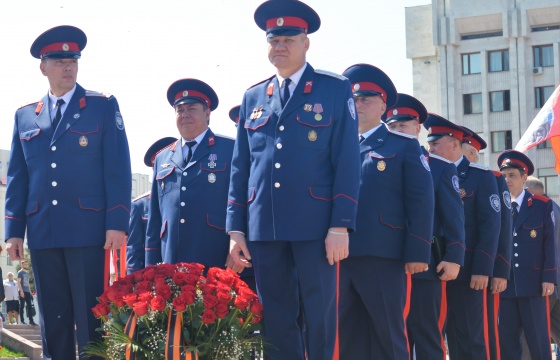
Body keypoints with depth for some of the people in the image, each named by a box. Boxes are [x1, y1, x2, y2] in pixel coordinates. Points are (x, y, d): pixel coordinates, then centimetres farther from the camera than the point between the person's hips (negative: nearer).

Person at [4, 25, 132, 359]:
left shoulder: (104, 106, 5)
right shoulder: (25, 116, 15)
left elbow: (117, 168, -1)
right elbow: (17, 178, 14)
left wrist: (117, 222, -10)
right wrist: (14, 230, 6)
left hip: (87, 230, -3)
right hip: (43, 233, 4)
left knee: (90, 318, -4)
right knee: (53, 320, 7)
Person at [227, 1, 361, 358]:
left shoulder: (336, 90, 3)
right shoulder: (253, 98, 15)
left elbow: (348, 163, -3)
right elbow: (240, 167, 14)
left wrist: (341, 225, -11)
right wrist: (236, 229, 6)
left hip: (315, 226, -4)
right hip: (263, 228, 4)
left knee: (320, 318, 0)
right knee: (276, 322, 7)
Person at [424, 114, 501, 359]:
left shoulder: (481, 177, 0)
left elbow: (490, 225, -7)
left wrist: (482, 269, -14)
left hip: (467, 270, -4)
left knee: (471, 337, -3)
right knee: (452, 337, 6)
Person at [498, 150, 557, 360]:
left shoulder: (543, 205, 5)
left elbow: (549, 243, 1)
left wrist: (549, 277, -7)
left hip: (533, 282, -2)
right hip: (504, 283, 2)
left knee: (538, 340, -1)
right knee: (507, 341, 3)